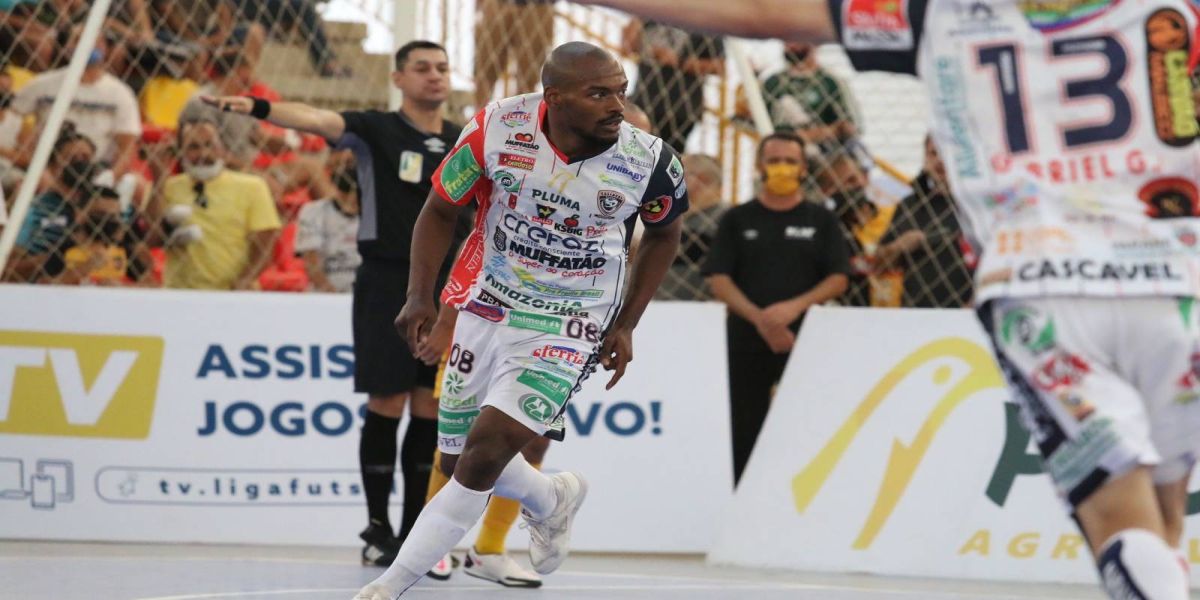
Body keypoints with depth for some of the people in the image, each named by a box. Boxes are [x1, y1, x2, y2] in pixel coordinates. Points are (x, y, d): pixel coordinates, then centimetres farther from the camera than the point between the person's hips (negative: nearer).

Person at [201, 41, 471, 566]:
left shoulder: (466, 143, 10)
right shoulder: (376, 130, -3)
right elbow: (318, 119, -22)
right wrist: (259, 108, -39)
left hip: (446, 287, 4)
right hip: (387, 283, -4)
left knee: (430, 413, 4)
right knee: (387, 406, -3)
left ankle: (414, 533, 12)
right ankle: (377, 529, 6)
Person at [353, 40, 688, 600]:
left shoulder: (649, 161, -16)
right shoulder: (497, 129, -17)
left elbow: (663, 235, 6)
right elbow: (440, 211, -1)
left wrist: (625, 325, 4)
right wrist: (419, 295, -12)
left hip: (567, 324, -3)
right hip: (487, 305, 3)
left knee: (488, 447, -18)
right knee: (459, 462, 12)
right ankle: (552, 501, 44)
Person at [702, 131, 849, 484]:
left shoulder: (820, 220, 9)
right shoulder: (737, 220, 9)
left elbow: (839, 279, 2)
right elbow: (718, 279, 1)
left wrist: (797, 306, -15)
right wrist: (758, 317, -14)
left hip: (806, 340, -1)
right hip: (747, 340, 1)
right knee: (744, 433, 1)